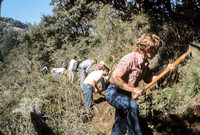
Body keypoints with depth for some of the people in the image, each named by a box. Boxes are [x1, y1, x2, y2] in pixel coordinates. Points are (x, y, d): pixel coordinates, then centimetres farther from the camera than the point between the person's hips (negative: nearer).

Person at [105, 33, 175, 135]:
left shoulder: (145, 63, 2)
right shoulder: (129, 59, -26)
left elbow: (148, 79, 14)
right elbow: (113, 79, -30)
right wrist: (134, 89, -28)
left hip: (125, 95, 9)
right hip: (113, 92, -8)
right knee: (132, 105, -35)